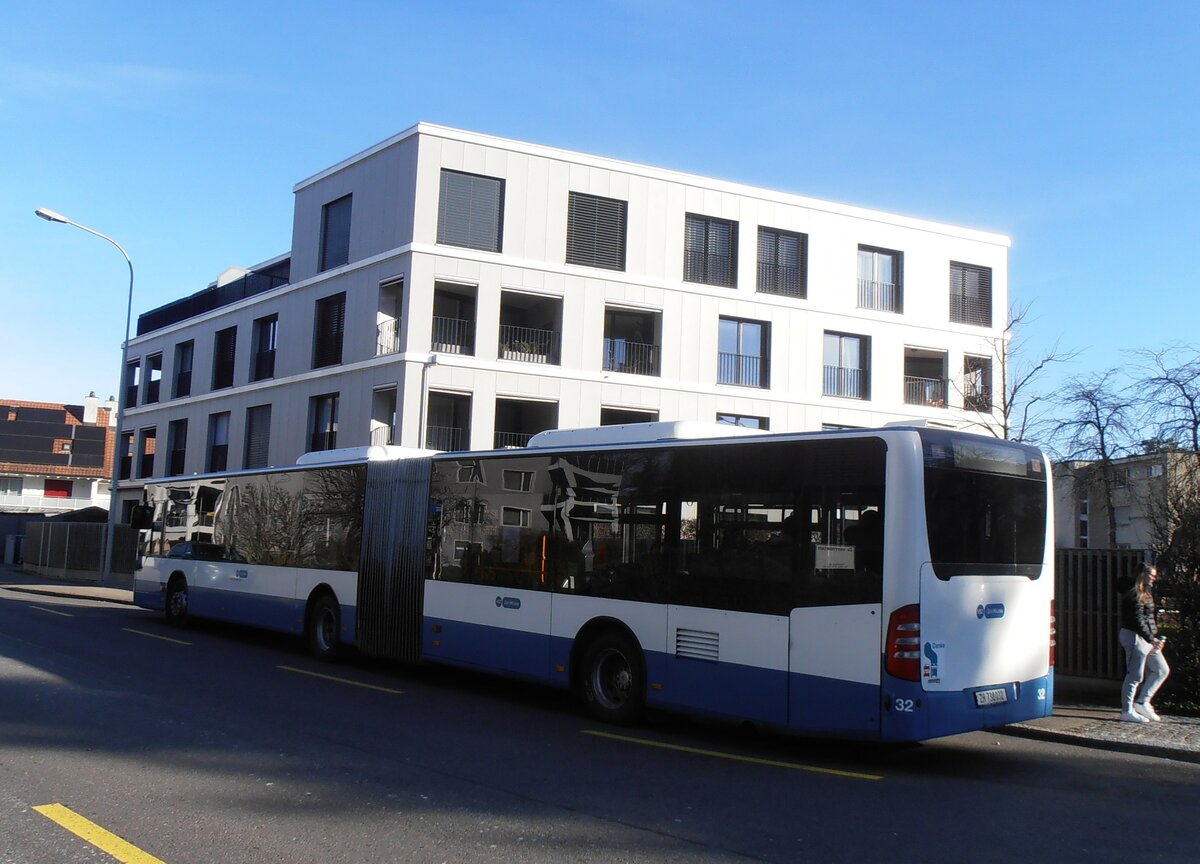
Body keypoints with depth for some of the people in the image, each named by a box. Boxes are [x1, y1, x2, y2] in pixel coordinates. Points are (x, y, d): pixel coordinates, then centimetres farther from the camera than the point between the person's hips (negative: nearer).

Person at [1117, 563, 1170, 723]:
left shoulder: (1146, 593, 16)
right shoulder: (1135, 595, -16)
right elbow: (1138, 621, -22)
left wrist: (1156, 638, 10)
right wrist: (1152, 639, -24)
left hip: (1147, 638, 10)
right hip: (1135, 637, -10)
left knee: (1162, 670, 13)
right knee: (1135, 675, -6)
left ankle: (1142, 702, 17)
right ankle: (1127, 711, 0)